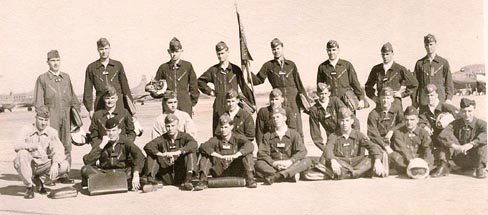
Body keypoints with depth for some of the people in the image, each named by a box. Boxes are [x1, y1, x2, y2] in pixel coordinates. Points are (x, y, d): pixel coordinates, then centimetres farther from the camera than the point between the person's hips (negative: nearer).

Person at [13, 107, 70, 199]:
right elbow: (17, 145, -24)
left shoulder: (52, 132, -2)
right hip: (28, 165, -2)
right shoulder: (27, 130, -7)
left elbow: (59, 150, -13)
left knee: (65, 165, -20)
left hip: (43, 166, 2)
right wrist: (36, 146, -39)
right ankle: (29, 187, -14)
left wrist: (55, 163, -33)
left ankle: (37, 179, 5)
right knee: (22, 154, -34)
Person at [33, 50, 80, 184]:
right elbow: (38, 101, 1)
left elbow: (72, 98, 18)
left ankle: (64, 174, 8)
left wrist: (77, 113, 12)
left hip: (66, 117, 3)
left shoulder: (66, 77, 14)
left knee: (66, 145, 2)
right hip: (51, 116, -3)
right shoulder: (42, 79, 4)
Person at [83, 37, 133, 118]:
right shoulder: (91, 68, 6)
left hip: (119, 107, 1)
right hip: (100, 107, -1)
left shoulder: (118, 65, 9)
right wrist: (90, 109, 2)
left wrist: (129, 107, 9)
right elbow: (88, 90, 8)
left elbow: (125, 87, 12)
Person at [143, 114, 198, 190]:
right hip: (167, 177, 2)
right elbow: (147, 146, -12)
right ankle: (150, 180, -22)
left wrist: (177, 152, -33)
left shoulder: (184, 136, 1)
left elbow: (194, 144, -23)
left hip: (181, 175, -1)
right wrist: (161, 154, -30)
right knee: (151, 155, -9)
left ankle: (188, 180, -33)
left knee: (191, 152, -20)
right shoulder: (162, 139, 6)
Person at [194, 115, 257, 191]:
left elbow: (250, 145, -21)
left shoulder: (237, 138, 0)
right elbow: (203, 146, -18)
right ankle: (203, 180, -19)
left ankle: (249, 179, -22)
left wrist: (235, 155, -36)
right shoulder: (216, 139, 3)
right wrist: (220, 156, -31)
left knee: (247, 153, -19)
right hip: (219, 173, 1)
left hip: (236, 172, -1)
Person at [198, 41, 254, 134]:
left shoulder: (235, 69, 5)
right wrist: (210, 91, 11)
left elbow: (244, 87, 7)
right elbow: (200, 81, 23)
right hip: (219, 107, 1)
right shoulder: (213, 70, 9)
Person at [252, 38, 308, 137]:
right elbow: (258, 80, 6)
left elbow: (299, 84, 13)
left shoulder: (291, 65, 10)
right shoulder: (268, 66, 7)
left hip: (293, 100, 1)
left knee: (297, 130, 0)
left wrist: (306, 100, 12)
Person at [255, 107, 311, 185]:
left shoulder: (294, 134, 9)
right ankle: (291, 175, -33)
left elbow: (302, 151, -4)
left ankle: (275, 176, -37)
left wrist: (290, 161, -22)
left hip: (291, 166, 0)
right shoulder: (268, 136, 12)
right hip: (273, 167, 0)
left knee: (307, 161, -26)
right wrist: (273, 163, -19)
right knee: (259, 164, -28)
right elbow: (262, 153, -1)